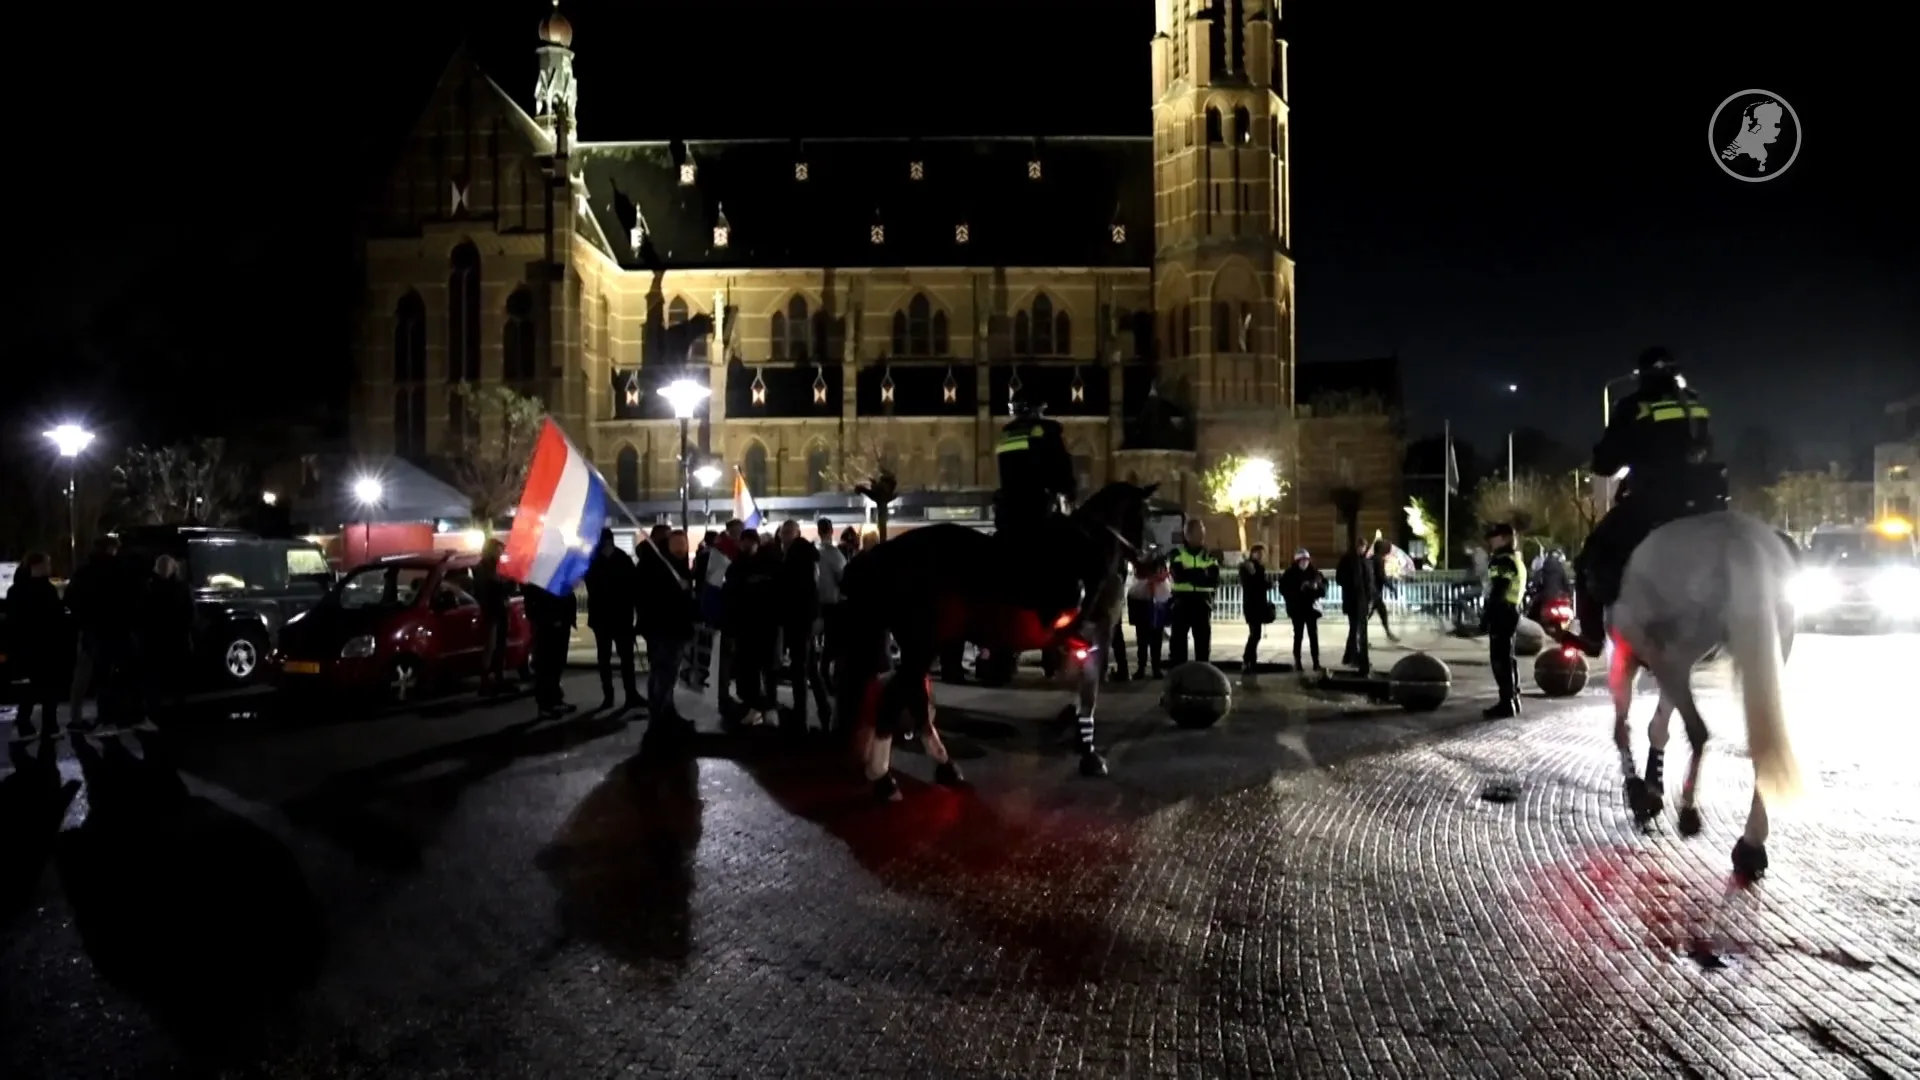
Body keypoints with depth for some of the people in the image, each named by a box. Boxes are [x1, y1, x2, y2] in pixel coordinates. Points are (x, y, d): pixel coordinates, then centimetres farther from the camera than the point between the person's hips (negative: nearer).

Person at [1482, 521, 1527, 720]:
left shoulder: (1503, 561, -15)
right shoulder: (1514, 560, 19)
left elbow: (1496, 593, -21)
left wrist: (1485, 617, -19)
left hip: (1502, 612, -11)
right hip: (1510, 611, 11)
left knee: (1500, 658, -9)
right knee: (1507, 657, 17)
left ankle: (1506, 703, -10)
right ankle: (1513, 699, 25)